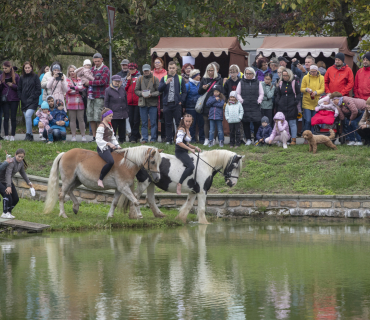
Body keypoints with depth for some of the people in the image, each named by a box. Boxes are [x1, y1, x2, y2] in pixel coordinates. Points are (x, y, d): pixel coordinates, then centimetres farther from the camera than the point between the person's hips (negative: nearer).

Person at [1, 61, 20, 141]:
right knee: (6, 117, -1)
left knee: (13, 118, 1)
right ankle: (6, 135, 2)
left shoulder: (16, 76, 0)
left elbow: (19, 88, 0)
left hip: (14, 100, -2)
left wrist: (12, 85, -14)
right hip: (5, 99, 2)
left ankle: (13, 135, 5)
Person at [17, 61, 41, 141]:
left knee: (28, 115, -22)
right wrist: (21, 98, 0)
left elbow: (38, 90, -2)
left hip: (32, 101, -5)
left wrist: (32, 98, -10)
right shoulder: (22, 78, 11)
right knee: (27, 118, 4)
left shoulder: (35, 77, 0)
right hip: (24, 102, 5)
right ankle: (30, 136, 11)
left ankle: (28, 134, -19)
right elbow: (19, 89, 15)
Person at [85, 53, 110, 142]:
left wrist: (90, 83, -12)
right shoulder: (92, 69, 19)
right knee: (91, 117, 5)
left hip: (100, 97, -7)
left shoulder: (105, 69, -3)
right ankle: (94, 136, 12)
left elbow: (102, 81, -14)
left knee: (98, 118, -8)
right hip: (91, 96, 7)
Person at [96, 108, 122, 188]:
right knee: (111, 161, -33)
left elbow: (113, 138, 22)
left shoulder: (109, 126, 17)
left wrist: (117, 145, 7)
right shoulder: (101, 126, -11)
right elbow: (98, 140, -18)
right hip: (103, 148, -10)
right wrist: (109, 144, -27)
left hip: (110, 148, 10)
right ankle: (100, 180, -25)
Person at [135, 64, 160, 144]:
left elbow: (159, 91, -2)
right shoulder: (140, 79, 9)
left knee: (153, 122, 0)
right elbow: (136, 90, 9)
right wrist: (141, 93, -11)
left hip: (153, 104, -2)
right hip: (142, 104, 2)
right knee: (144, 123, 5)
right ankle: (144, 138, 10)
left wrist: (151, 94, -16)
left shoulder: (155, 79, 2)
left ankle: (153, 138, 6)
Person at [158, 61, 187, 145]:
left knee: (178, 123, -2)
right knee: (168, 123, 4)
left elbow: (184, 91, 7)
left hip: (177, 104, -1)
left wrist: (181, 101, -4)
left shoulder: (180, 79, 8)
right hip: (167, 104, 1)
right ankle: (168, 140, 7)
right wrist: (166, 83, -17)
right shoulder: (164, 78, 10)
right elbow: (160, 89, -1)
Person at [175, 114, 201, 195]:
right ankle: (179, 185, -29)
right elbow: (179, 142, -23)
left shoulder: (187, 130, 17)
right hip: (180, 152, -10)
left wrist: (195, 147, 11)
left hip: (184, 153, 10)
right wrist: (190, 149, -20)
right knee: (191, 166, -29)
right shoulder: (182, 129, -11)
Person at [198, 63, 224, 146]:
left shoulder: (219, 79, 6)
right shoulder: (204, 79, 11)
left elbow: (222, 91, 5)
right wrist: (203, 88, -8)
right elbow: (199, 92, 12)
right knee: (206, 121, 2)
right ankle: (206, 139, 7)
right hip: (206, 104, 2)